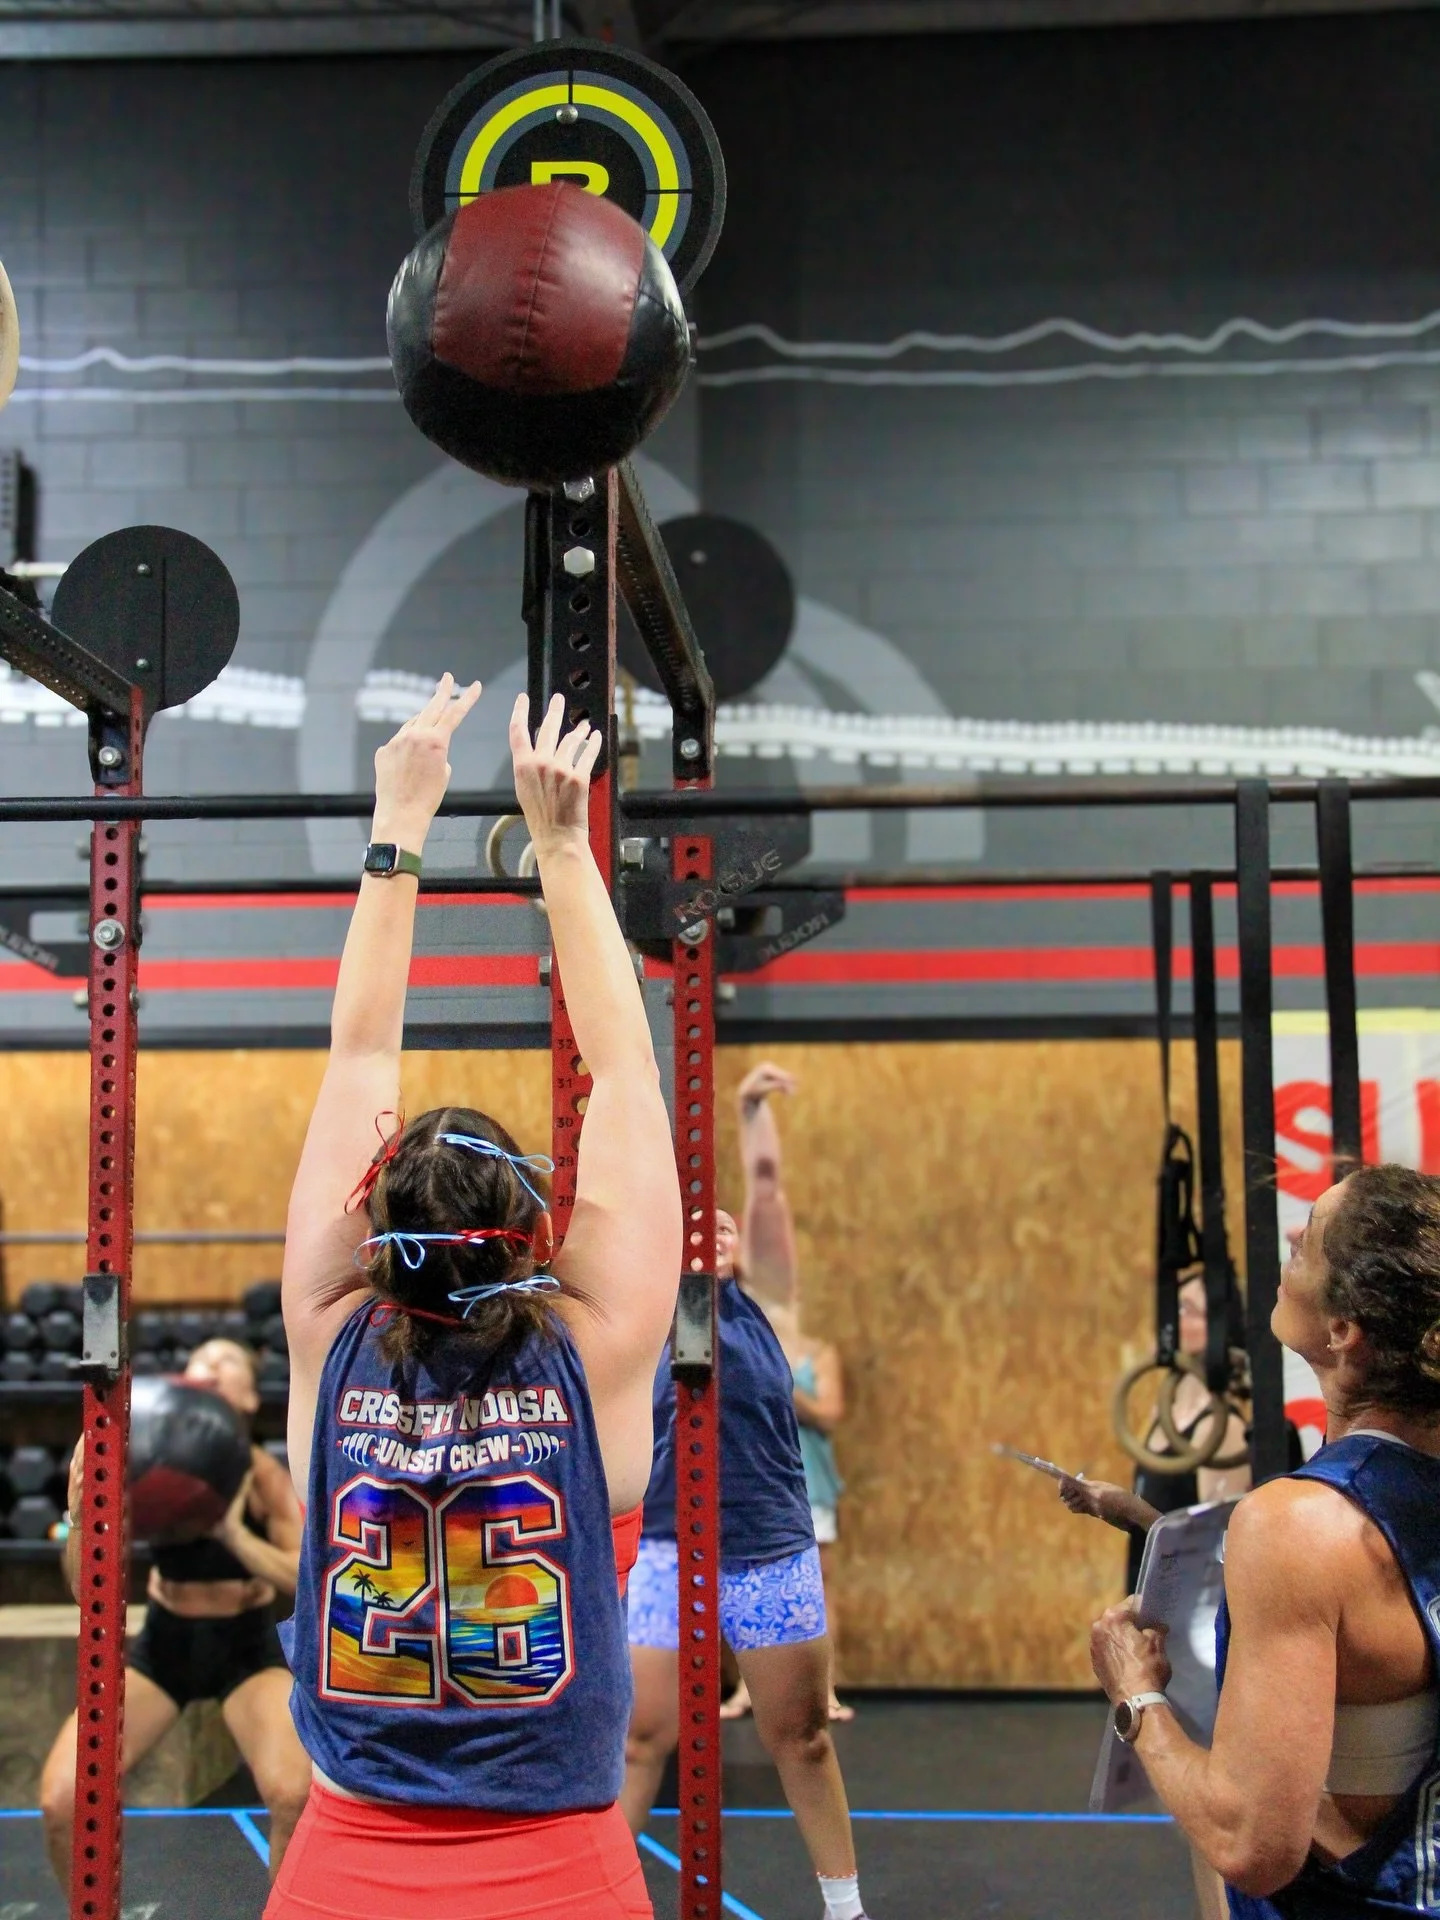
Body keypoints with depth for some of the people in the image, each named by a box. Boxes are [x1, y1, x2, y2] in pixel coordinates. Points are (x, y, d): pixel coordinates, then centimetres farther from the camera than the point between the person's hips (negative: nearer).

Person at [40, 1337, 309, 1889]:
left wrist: (232, 1532, -34)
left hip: (246, 1644, -2)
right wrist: (81, 1517, -32)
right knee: (61, 1800, -13)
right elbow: (86, 1589, -12)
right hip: (166, 1642, 2)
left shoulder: (261, 1474, -16)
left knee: (294, 1796, -26)